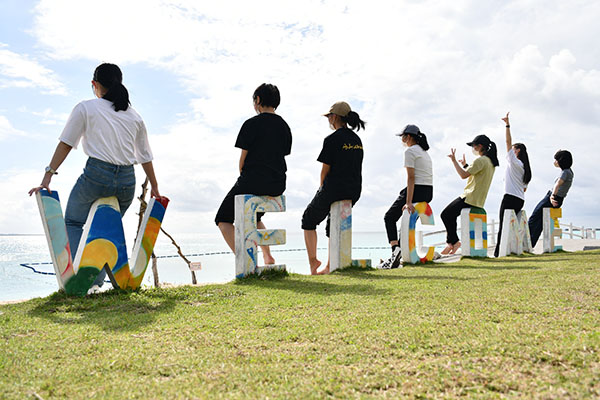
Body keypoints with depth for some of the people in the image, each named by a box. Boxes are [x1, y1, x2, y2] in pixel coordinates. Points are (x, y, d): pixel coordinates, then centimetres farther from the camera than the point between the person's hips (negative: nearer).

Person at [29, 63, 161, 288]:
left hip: (96, 175, -4)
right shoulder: (134, 116, 16)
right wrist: (154, 187, 25)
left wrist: (48, 176, -1)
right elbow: (145, 156, 17)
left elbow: (66, 144, -1)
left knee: (73, 222, 18)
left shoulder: (85, 108, 5)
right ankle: (96, 282, 12)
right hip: (127, 181, 4)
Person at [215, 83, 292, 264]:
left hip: (252, 181, -7)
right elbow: (284, 153, 12)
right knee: (254, 216, 32)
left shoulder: (252, 124, -9)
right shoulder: (284, 126, 10)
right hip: (278, 184, 7)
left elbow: (244, 157, -7)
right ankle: (268, 257, 21)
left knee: (223, 219, 11)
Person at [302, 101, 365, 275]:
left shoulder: (332, 139, -12)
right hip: (354, 191, 7)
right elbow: (353, 166, 13)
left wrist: (322, 187, 8)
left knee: (308, 220, 15)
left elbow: (326, 169, -10)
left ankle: (313, 260, 14)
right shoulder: (357, 139, 10)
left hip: (334, 189, -7)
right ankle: (330, 266, 21)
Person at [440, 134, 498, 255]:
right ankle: (451, 242, 15)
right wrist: (465, 165, 28)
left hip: (470, 199, -10)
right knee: (451, 215, 17)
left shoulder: (480, 160, -15)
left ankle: (454, 241, -1)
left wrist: (454, 160, -11)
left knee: (446, 214, -6)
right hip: (479, 200, 10)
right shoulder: (491, 161, 15)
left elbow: (463, 175, -19)